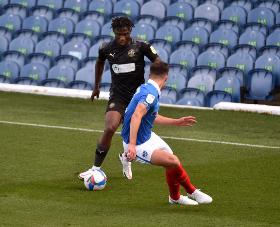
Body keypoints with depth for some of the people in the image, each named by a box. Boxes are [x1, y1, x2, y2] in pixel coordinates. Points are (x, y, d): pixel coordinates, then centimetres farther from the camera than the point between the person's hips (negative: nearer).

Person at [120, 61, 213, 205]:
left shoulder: (145, 89, 9)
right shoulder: (150, 94, -24)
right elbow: (136, 116, -38)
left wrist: (176, 122, 28)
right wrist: (132, 145, -46)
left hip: (148, 137, 11)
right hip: (138, 144, -11)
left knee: (171, 165, 19)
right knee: (174, 162, -19)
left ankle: (175, 197, 43)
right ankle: (192, 192, 3)